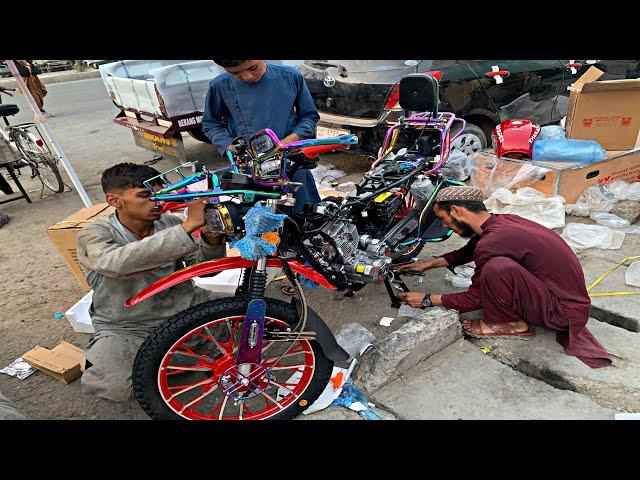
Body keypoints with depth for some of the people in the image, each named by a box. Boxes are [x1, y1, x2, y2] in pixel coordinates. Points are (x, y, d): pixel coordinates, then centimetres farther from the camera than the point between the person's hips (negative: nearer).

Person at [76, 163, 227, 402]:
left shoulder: (171, 223, -4)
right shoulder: (93, 236, -15)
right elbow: (117, 263, -39)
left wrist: (211, 240, -28)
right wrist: (188, 225, -44)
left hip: (182, 309, 4)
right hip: (125, 327, -3)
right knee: (120, 388, -23)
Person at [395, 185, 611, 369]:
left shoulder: (492, 242, -27)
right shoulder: (501, 221, 0)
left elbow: (474, 300, -14)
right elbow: (467, 252, 20)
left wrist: (427, 300, -4)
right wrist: (429, 264, 13)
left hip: (562, 310, -9)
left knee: (496, 267, -30)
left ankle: (511, 325, -3)